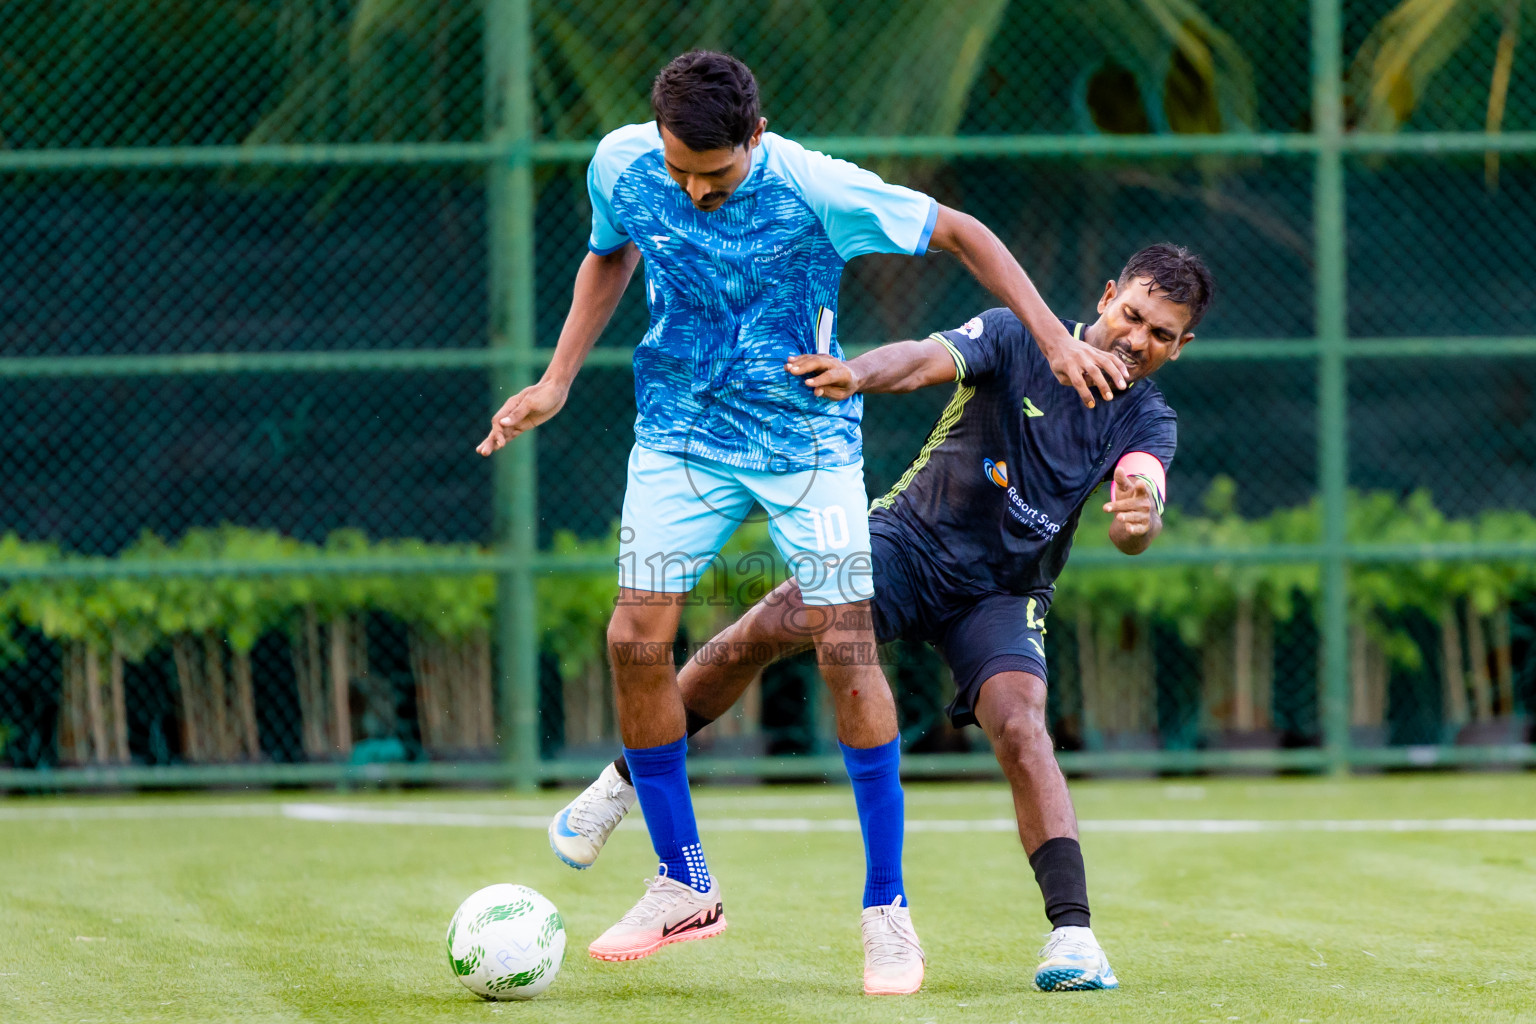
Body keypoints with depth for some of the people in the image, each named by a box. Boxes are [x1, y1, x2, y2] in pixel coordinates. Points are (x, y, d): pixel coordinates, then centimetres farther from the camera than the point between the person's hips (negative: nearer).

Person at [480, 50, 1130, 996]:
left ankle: (887, 907, -2)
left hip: (806, 434, -3)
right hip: (681, 431, 3)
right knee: (636, 639, -8)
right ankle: (683, 887, 8)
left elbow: (959, 233, -11)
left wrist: (1056, 340, -17)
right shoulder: (623, 166, -11)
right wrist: (556, 382, 6)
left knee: (846, 647, -12)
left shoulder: (816, 189, -22)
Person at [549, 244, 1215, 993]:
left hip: (1000, 595, 1)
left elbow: (1135, 532, -23)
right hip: (908, 541, -1)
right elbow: (929, 359, -29)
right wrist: (858, 374, -51)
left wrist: (1137, 519, -49)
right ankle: (624, 779, -6)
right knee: (771, 625, -24)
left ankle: (1072, 933, -28)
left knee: (1019, 726, -27)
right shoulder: (1017, 340, -9)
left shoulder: (1146, 423, -5)